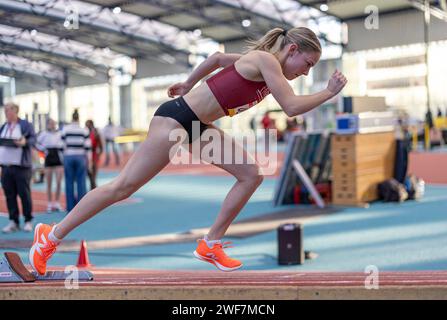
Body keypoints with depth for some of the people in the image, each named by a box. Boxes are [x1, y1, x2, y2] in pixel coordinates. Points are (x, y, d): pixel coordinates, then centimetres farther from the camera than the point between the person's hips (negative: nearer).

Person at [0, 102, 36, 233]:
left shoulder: (26, 125, 0)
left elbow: (33, 139, -4)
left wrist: (25, 142, -22)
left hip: (21, 166, -5)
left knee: (24, 194, -1)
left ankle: (28, 221, 9)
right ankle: (13, 222, 10)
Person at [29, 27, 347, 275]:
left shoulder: (261, 60, 11)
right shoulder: (266, 60, -16)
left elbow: (216, 57, 25)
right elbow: (292, 107, -26)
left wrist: (188, 84, 31)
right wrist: (329, 92, -14)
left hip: (199, 126, 10)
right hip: (177, 118, -10)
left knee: (252, 175, 4)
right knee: (124, 186, -5)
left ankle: (211, 244, 10)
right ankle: (51, 236, 7)